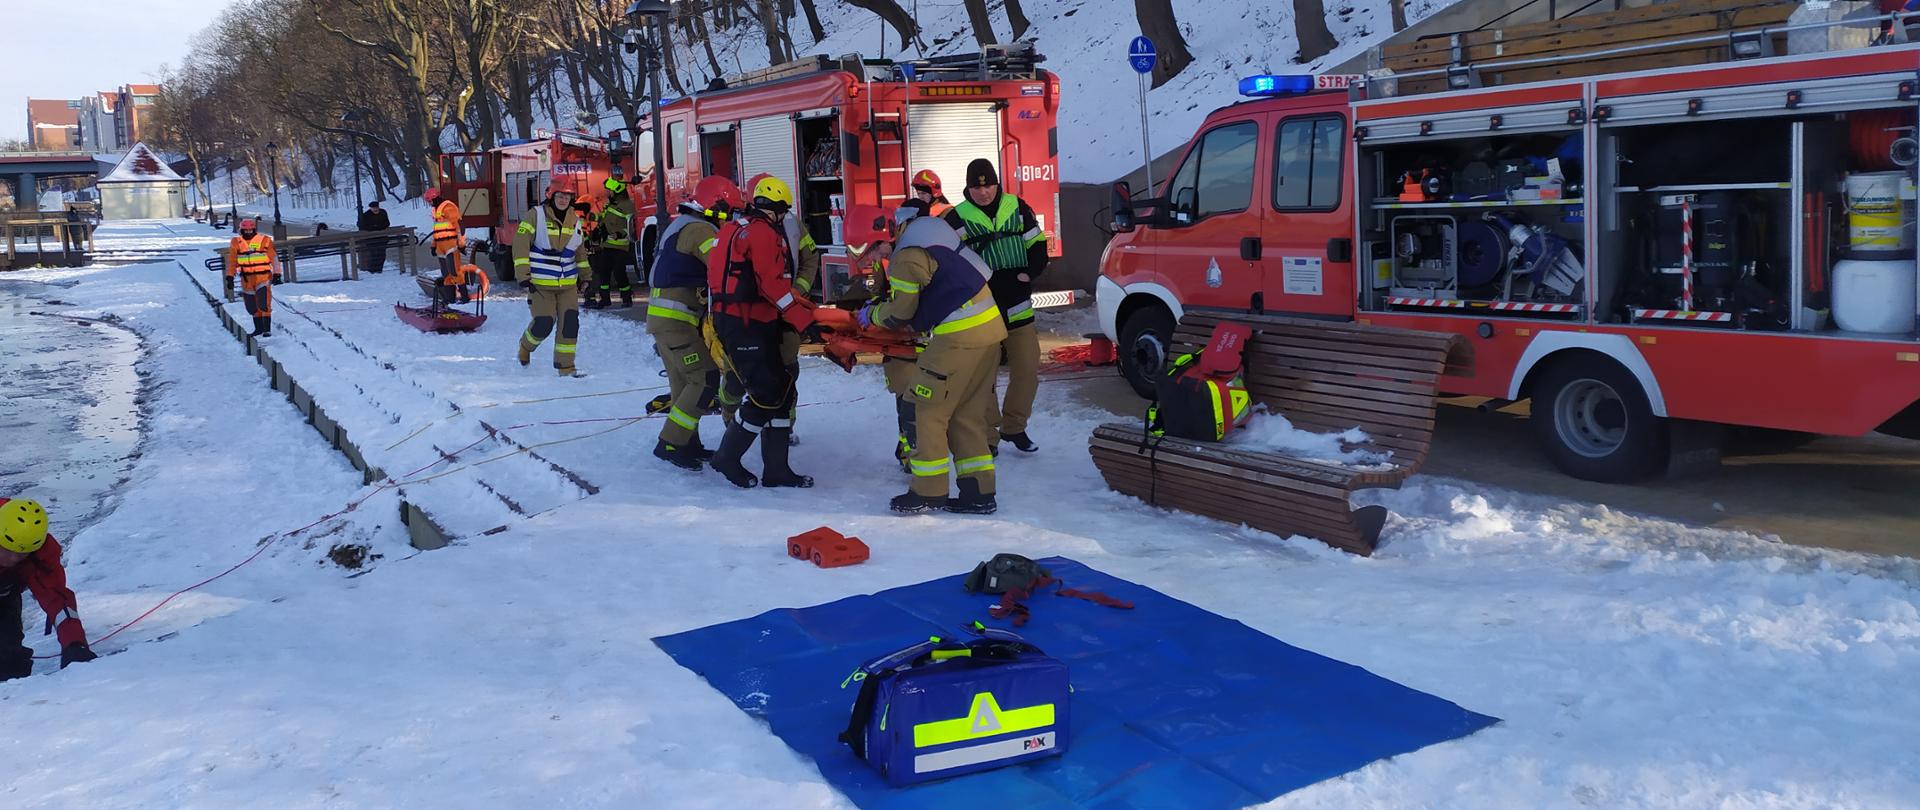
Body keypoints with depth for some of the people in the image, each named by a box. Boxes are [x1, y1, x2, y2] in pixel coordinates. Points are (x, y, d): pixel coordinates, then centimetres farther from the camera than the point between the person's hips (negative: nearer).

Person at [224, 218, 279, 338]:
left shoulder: (264, 240, -2)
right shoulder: (236, 243, 6)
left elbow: (274, 258, 1)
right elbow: (232, 261, 11)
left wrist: (276, 273, -4)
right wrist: (230, 277, 7)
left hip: (263, 276, -3)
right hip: (246, 278, 4)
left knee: (264, 304, -13)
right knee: (252, 306, 9)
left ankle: (267, 329, -8)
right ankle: (259, 328, 22)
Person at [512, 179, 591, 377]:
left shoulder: (574, 220, 10)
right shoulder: (535, 215, -7)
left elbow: (580, 250, 23)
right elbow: (520, 244, -10)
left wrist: (584, 275, 22)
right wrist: (523, 276, -14)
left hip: (568, 284, 5)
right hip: (540, 284, -5)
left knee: (570, 323, -6)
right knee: (543, 324, -7)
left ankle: (565, 366, 3)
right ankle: (526, 346, 26)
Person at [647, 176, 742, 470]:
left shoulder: (682, 226, 20)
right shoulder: (699, 230, -13)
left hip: (662, 317, 11)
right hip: (676, 321, -11)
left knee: (684, 384, 15)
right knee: (706, 380, -10)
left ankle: (688, 444, 21)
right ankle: (669, 443, -8)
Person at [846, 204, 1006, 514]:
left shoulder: (907, 257, -16)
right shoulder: (922, 232, 14)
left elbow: (900, 314, -7)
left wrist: (871, 314, 12)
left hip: (960, 335, -10)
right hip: (988, 327, 10)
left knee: (929, 408, 0)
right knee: (968, 412, 13)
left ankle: (928, 491, 7)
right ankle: (978, 491, 14)